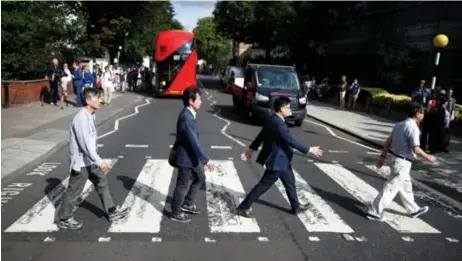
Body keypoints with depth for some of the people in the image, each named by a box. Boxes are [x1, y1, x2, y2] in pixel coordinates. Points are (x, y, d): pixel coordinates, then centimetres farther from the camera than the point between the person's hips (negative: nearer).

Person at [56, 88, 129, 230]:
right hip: (80, 161, -9)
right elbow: (85, 143, -31)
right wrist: (99, 162, -34)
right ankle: (64, 219, 23)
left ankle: (112, 211, 27)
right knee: (74, 190, 5)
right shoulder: (81, 118, -25)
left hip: (89, 159, 9)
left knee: (102, 182, 15)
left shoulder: (91, 115, 5)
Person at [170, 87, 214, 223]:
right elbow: (194, 141, -30)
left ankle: (187, 204, 37)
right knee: (183, 185, 5)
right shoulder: (186, 117, -27)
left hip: (192, 156, 10)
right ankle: (175, 213, 23)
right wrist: (206, 159, -28)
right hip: (186, 157, -10)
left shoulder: (189, 114, 5)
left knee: (200, 178, 22)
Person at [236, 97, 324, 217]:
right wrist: (309, 150, -19)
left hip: (280, 159, 10)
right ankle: (243, 207, 9)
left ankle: (296, 206, 38)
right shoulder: (278, 123, -27)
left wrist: (251, 149, 19)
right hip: (277, 160, -10)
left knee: (290, 182, 21)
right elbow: (291, 140, -26)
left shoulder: (273, 120, 4)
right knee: (264, 185, 0)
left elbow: (261, 135, 11)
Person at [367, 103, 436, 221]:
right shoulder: (413, 128, -18)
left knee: (406, 187, 23)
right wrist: (428, 157, -6)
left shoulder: (399, 125, 8)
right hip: (403, 163, -9)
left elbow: (388, 141, 10)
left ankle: (414, 210, 40)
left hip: (397, 159, 9)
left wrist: (383, 156, 15)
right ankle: (374, 212, 3)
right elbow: (415, 149, -21)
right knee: (391, 188, -2)